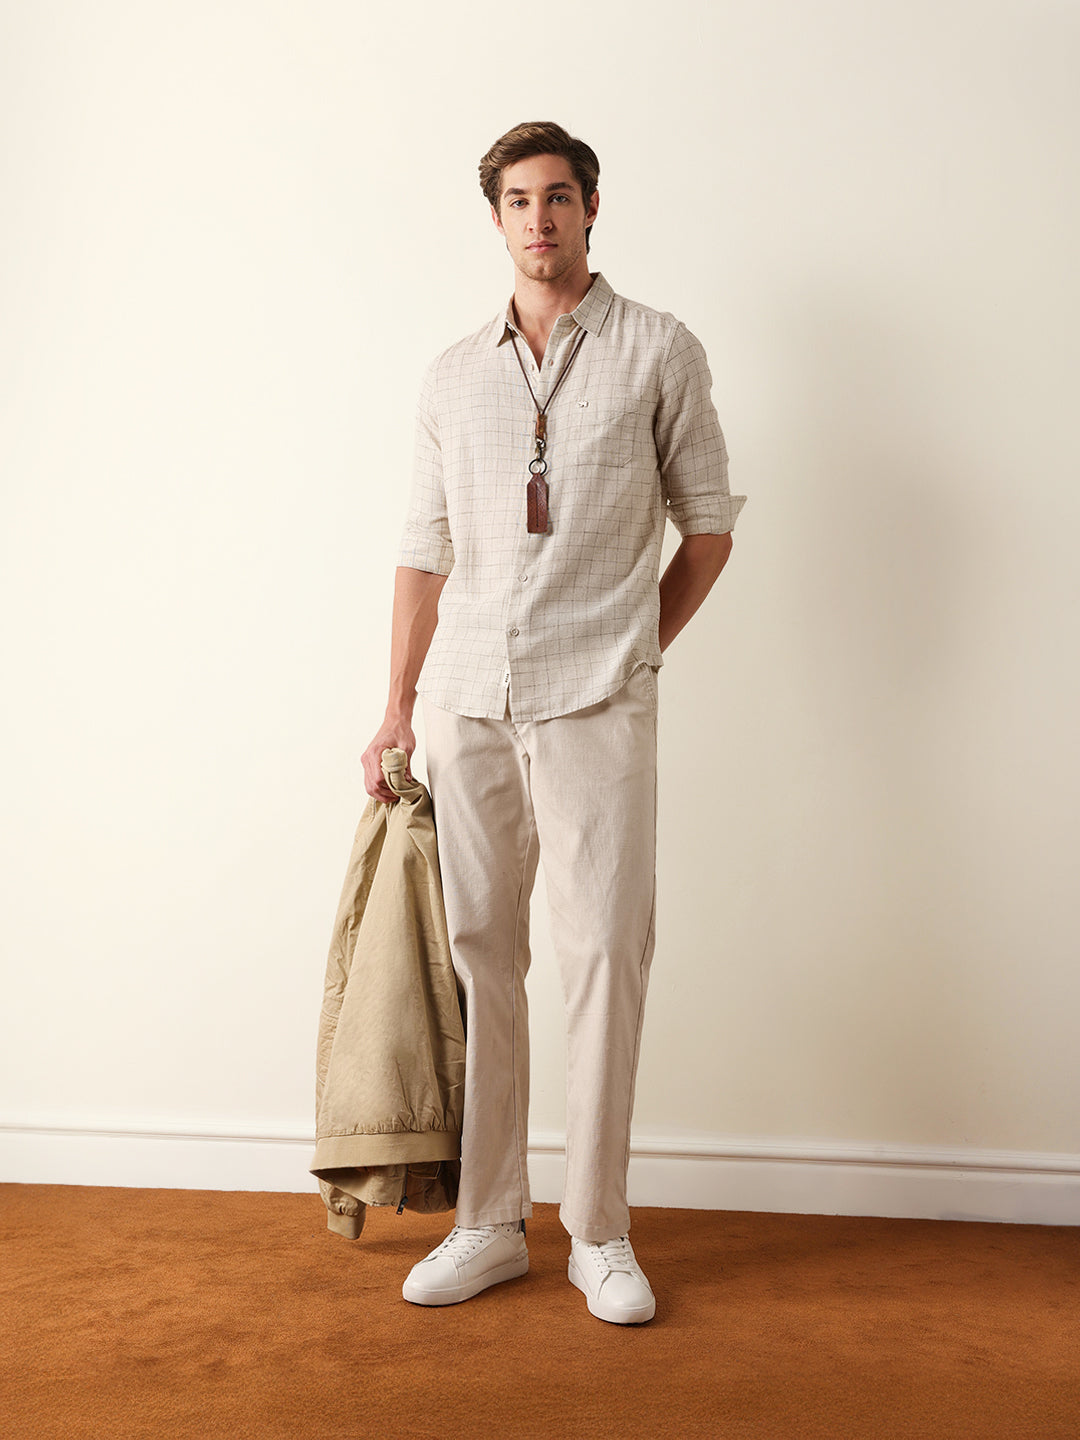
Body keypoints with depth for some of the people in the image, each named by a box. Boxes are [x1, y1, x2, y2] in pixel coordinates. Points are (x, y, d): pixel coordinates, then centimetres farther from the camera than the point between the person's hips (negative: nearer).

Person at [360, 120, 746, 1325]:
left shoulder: (659, 353, 6)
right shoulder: (454, 375, 14)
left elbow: (708, 522, 10)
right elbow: (425, 549, 13)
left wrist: (633, 647, 7)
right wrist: (397, 708, 9)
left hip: (596, 704, -3)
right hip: (468, 700, 3)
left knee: (604, 954, -3)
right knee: (476, 953, 5)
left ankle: (600, 1234, 13)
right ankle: (489, 1224, 19)